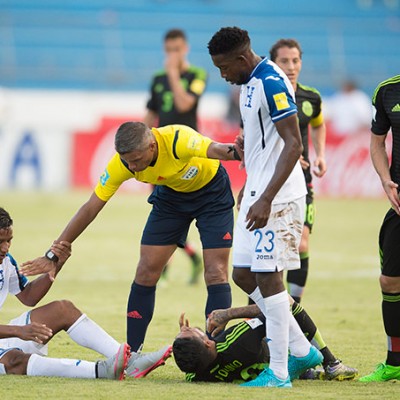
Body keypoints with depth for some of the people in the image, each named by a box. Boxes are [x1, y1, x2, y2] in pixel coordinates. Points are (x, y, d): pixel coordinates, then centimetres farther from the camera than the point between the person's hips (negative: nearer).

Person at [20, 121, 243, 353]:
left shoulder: (179, 140, -39)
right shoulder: (122, 164, -26)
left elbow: (217, 150, -57)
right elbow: (91, 208, -20)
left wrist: (236, 152, -83)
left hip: (211, 192, -4)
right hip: (171, 194, 4)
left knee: (216, 273, -12)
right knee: (146, 273, -3)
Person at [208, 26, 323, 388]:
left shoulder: (271, 83, -18)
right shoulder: (250, 83, 12)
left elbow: (293, 145, -23)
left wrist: (266, 199, -26)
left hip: (277, 197, -10)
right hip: (258, 192, 10)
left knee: (267, 276, -8)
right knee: (244, 275, 11)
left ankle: (278, 372, -2)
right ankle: (302, 351, 17)